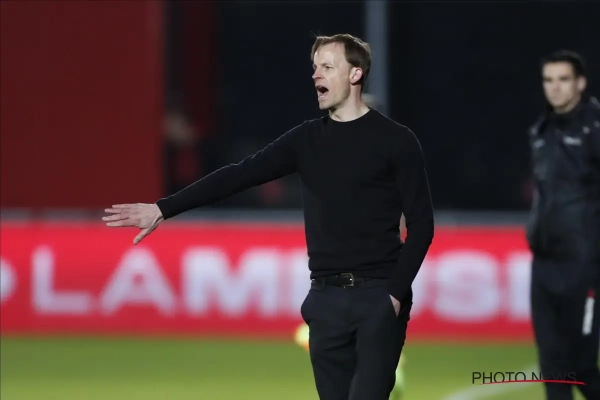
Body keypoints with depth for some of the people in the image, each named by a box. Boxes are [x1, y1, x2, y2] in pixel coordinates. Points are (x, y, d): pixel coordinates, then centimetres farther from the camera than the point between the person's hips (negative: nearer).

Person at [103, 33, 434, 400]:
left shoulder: (395, 140, -2)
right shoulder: (307, 139, 10)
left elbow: (421, 224, -4)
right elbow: (239, 176, 3)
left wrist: (397, 293, -13)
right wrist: (164, 209, -5)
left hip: (378, 296, -5)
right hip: (326, 298, 5)